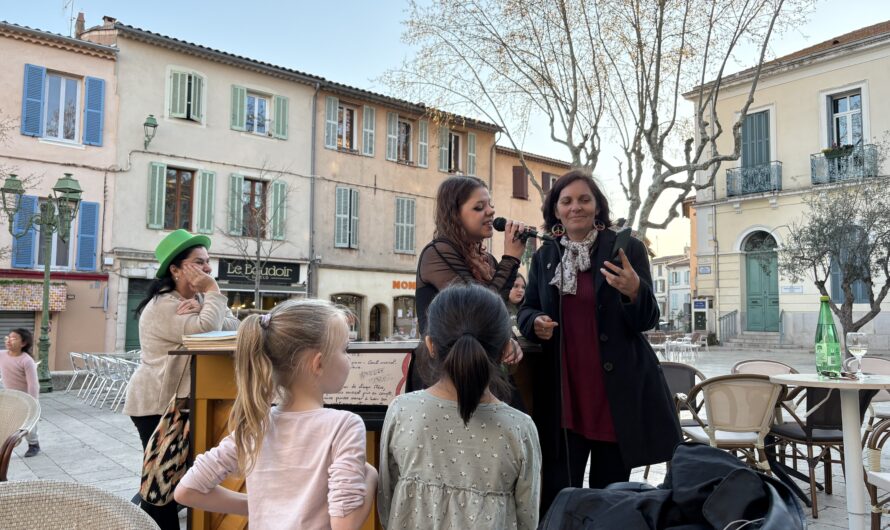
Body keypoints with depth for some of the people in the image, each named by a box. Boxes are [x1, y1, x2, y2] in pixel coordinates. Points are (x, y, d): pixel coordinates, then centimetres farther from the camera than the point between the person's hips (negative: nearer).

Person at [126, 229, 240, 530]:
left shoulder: (200, 298, 10)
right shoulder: (162, 305, -17)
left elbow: (233, 326, -5)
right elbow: (205, 330, -32)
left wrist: (202, 309, -20)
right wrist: (213, 292, -21)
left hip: (182, 400, 8)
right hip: (156, 403, -8)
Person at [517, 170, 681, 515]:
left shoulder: (627, 249, -3)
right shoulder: (544, 256, 7)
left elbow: (648, 321, -5)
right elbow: (526, 311, 13)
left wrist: (634, 290, -27)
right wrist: (535, 323, -11)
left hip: (616, 392, -2)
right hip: (562, 393, 2)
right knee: (558, 495, 5)